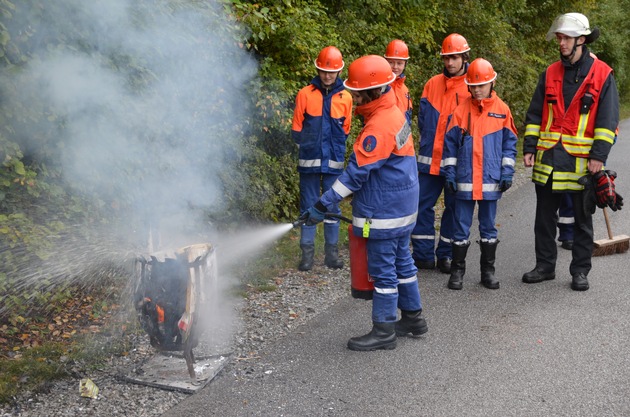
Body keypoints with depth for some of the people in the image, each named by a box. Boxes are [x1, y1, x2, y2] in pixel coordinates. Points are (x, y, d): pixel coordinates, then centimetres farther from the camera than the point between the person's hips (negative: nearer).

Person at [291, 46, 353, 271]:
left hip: (334, 161, 1)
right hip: (309, 160, -1)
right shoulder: (305, 94, -1)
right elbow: (296, 128, 4)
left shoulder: (345, 97, 4)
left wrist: (336, 148, 4)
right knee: (309, 205, 4)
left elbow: (345, 130, 12)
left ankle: (332, 251, 16)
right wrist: (307, 144, 0)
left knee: (332, 206, 7)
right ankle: (307, 252, 11)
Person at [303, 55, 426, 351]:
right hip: (402, 207, 10)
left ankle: (384, 331, 11)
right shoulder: (393, 114, 8)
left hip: (384, 213, -10)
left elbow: (355, 173, -25)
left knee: (383, 270, 0)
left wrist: (323, 205, -21)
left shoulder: (378, 127, -24)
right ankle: (413, 318, 32)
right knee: (401, 262, 19)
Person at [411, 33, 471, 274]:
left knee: (454, 207, 7)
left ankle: (446, 255, 20)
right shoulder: (432, 84, 8)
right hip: (430, 159, 3)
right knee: (422, 205, 4)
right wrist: (428, 142, 8)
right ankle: (423, 254, 15)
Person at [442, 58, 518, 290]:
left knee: (488, 226, 11)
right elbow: (450, 143, 4)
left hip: (491, 180, 1)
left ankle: (488, 270, 23)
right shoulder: (461, 110, 0)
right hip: (464, 180, -1)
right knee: (461, 226, 5)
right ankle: (457, 270, 17)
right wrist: (449, 173, -1)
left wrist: (507, 172, -1)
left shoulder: (502, 110, 2)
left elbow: (509, 143, 7)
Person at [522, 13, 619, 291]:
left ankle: (580, 271, 20)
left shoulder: (602, 74, -3)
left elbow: (607, 119, -6)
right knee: (544, 216, 11)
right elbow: (534, 114, 10)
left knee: (582, 220, 9)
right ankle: (545, 266, 24)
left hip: (582, 162, -4)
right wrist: (529, 147, 2)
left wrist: (599, 155, -14)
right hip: (548, 159, 4)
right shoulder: (550, 74, 8)